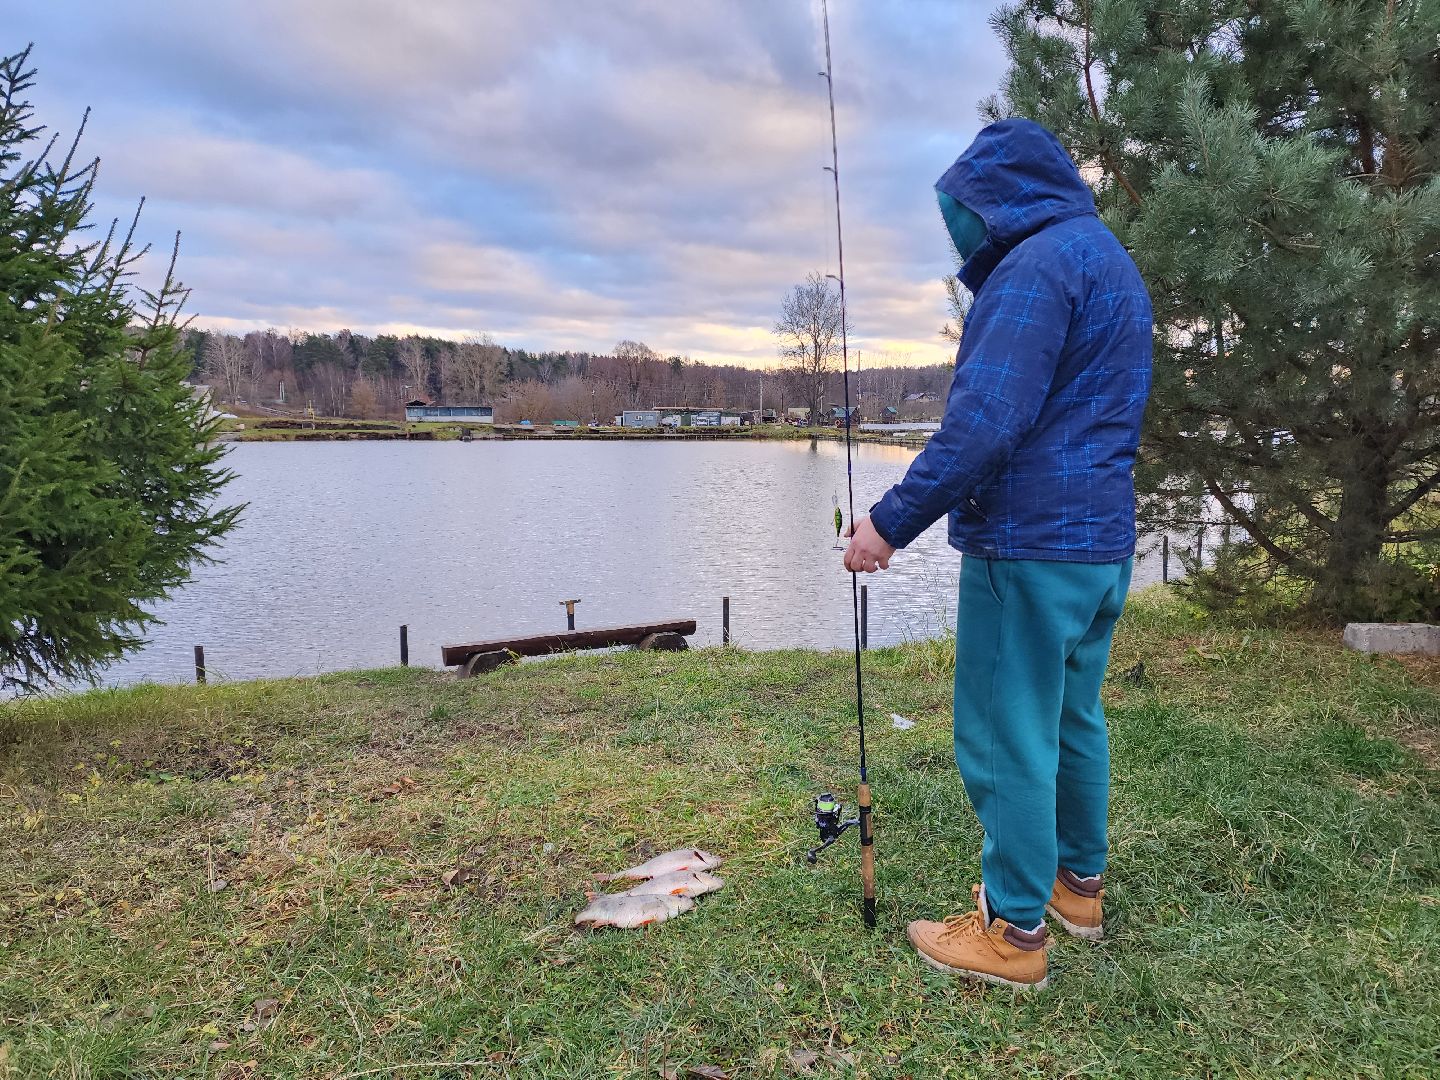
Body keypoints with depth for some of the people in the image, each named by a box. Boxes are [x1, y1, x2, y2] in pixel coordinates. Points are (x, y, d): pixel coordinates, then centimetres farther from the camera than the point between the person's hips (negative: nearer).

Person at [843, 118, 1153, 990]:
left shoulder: (1036, 264, -15)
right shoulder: (1115, 263, 17)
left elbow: (984, 422, -25)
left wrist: (892, 522, -20)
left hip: (1030, 548, -10)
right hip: (1106, 543, 10)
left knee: (1008, 737, 0)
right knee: (1072, 717, 19)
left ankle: (1015, 930, 11)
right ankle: (1080, 883, 34)